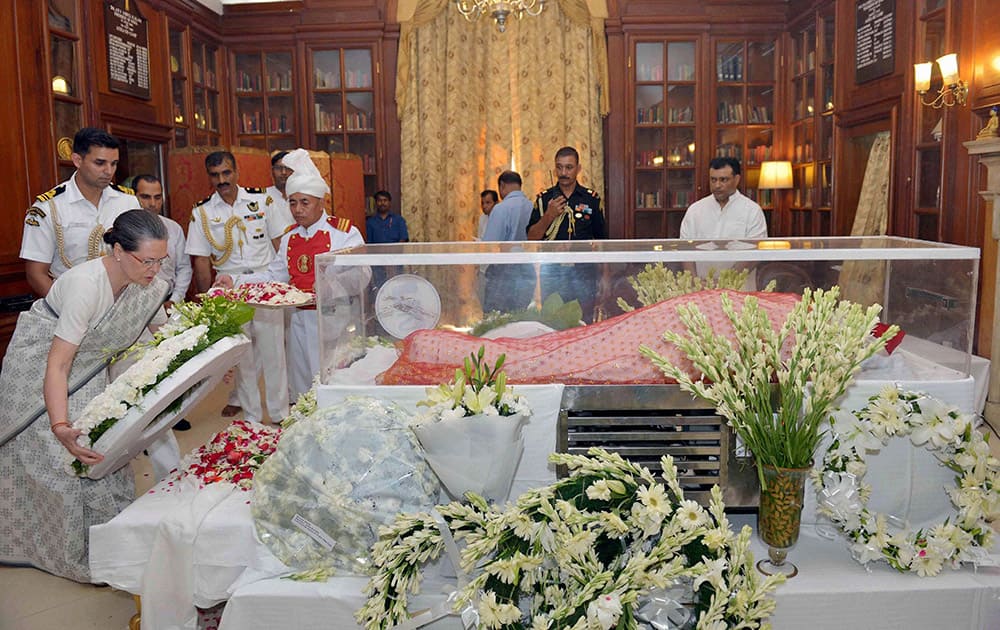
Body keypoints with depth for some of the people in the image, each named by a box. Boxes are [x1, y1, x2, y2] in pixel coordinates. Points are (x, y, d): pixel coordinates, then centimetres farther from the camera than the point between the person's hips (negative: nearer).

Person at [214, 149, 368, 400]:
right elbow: (274, 276, 17)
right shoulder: (290, 238, 15)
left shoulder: (344, 232, -6)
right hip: (300, 320, 6)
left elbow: (360, 276, -16)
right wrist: (235, 280, 6)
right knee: (301, 385, 11)